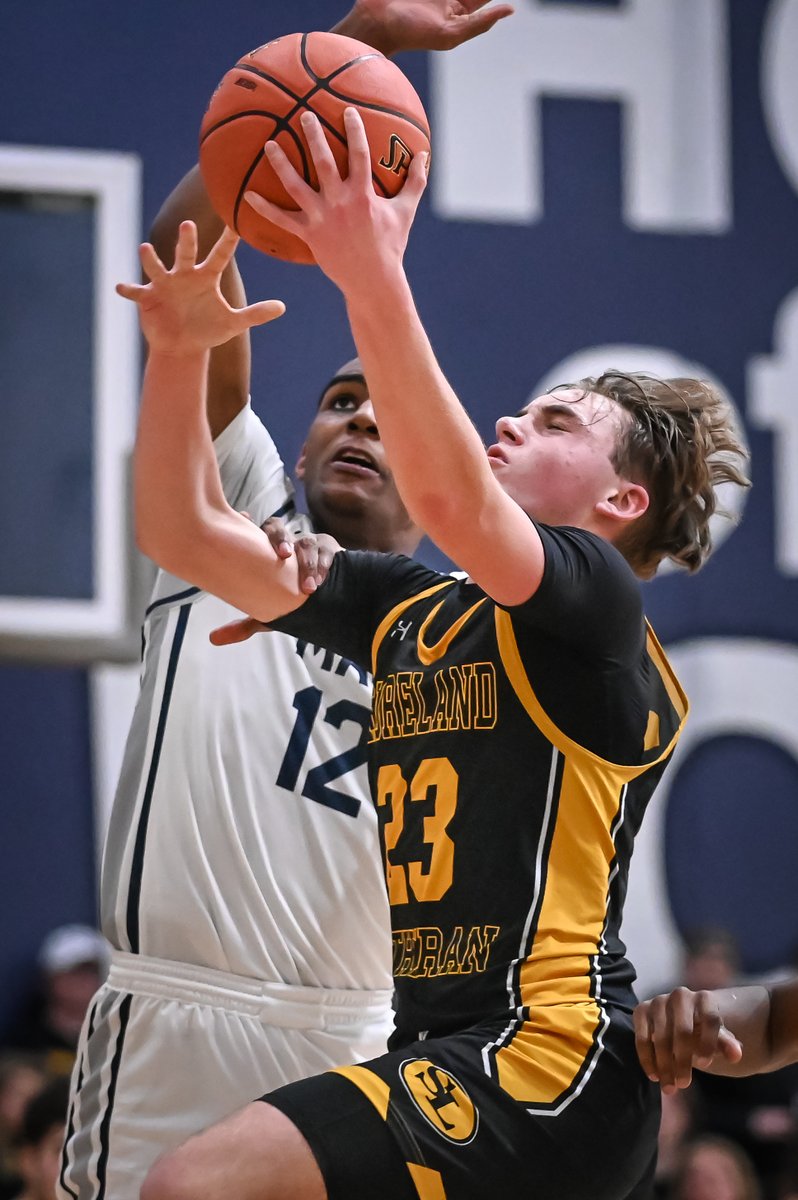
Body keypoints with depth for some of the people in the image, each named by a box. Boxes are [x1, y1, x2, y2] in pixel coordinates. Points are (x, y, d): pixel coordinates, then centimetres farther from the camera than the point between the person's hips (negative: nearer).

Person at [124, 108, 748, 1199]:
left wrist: (376, 281, -33)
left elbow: (451, 500, -27)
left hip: (548, 1064, -9)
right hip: (447, 1053, 9)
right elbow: (188, 534, 20)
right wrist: (179, 352, 8)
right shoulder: (405, 608, 18)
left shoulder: (598, 601, -5)